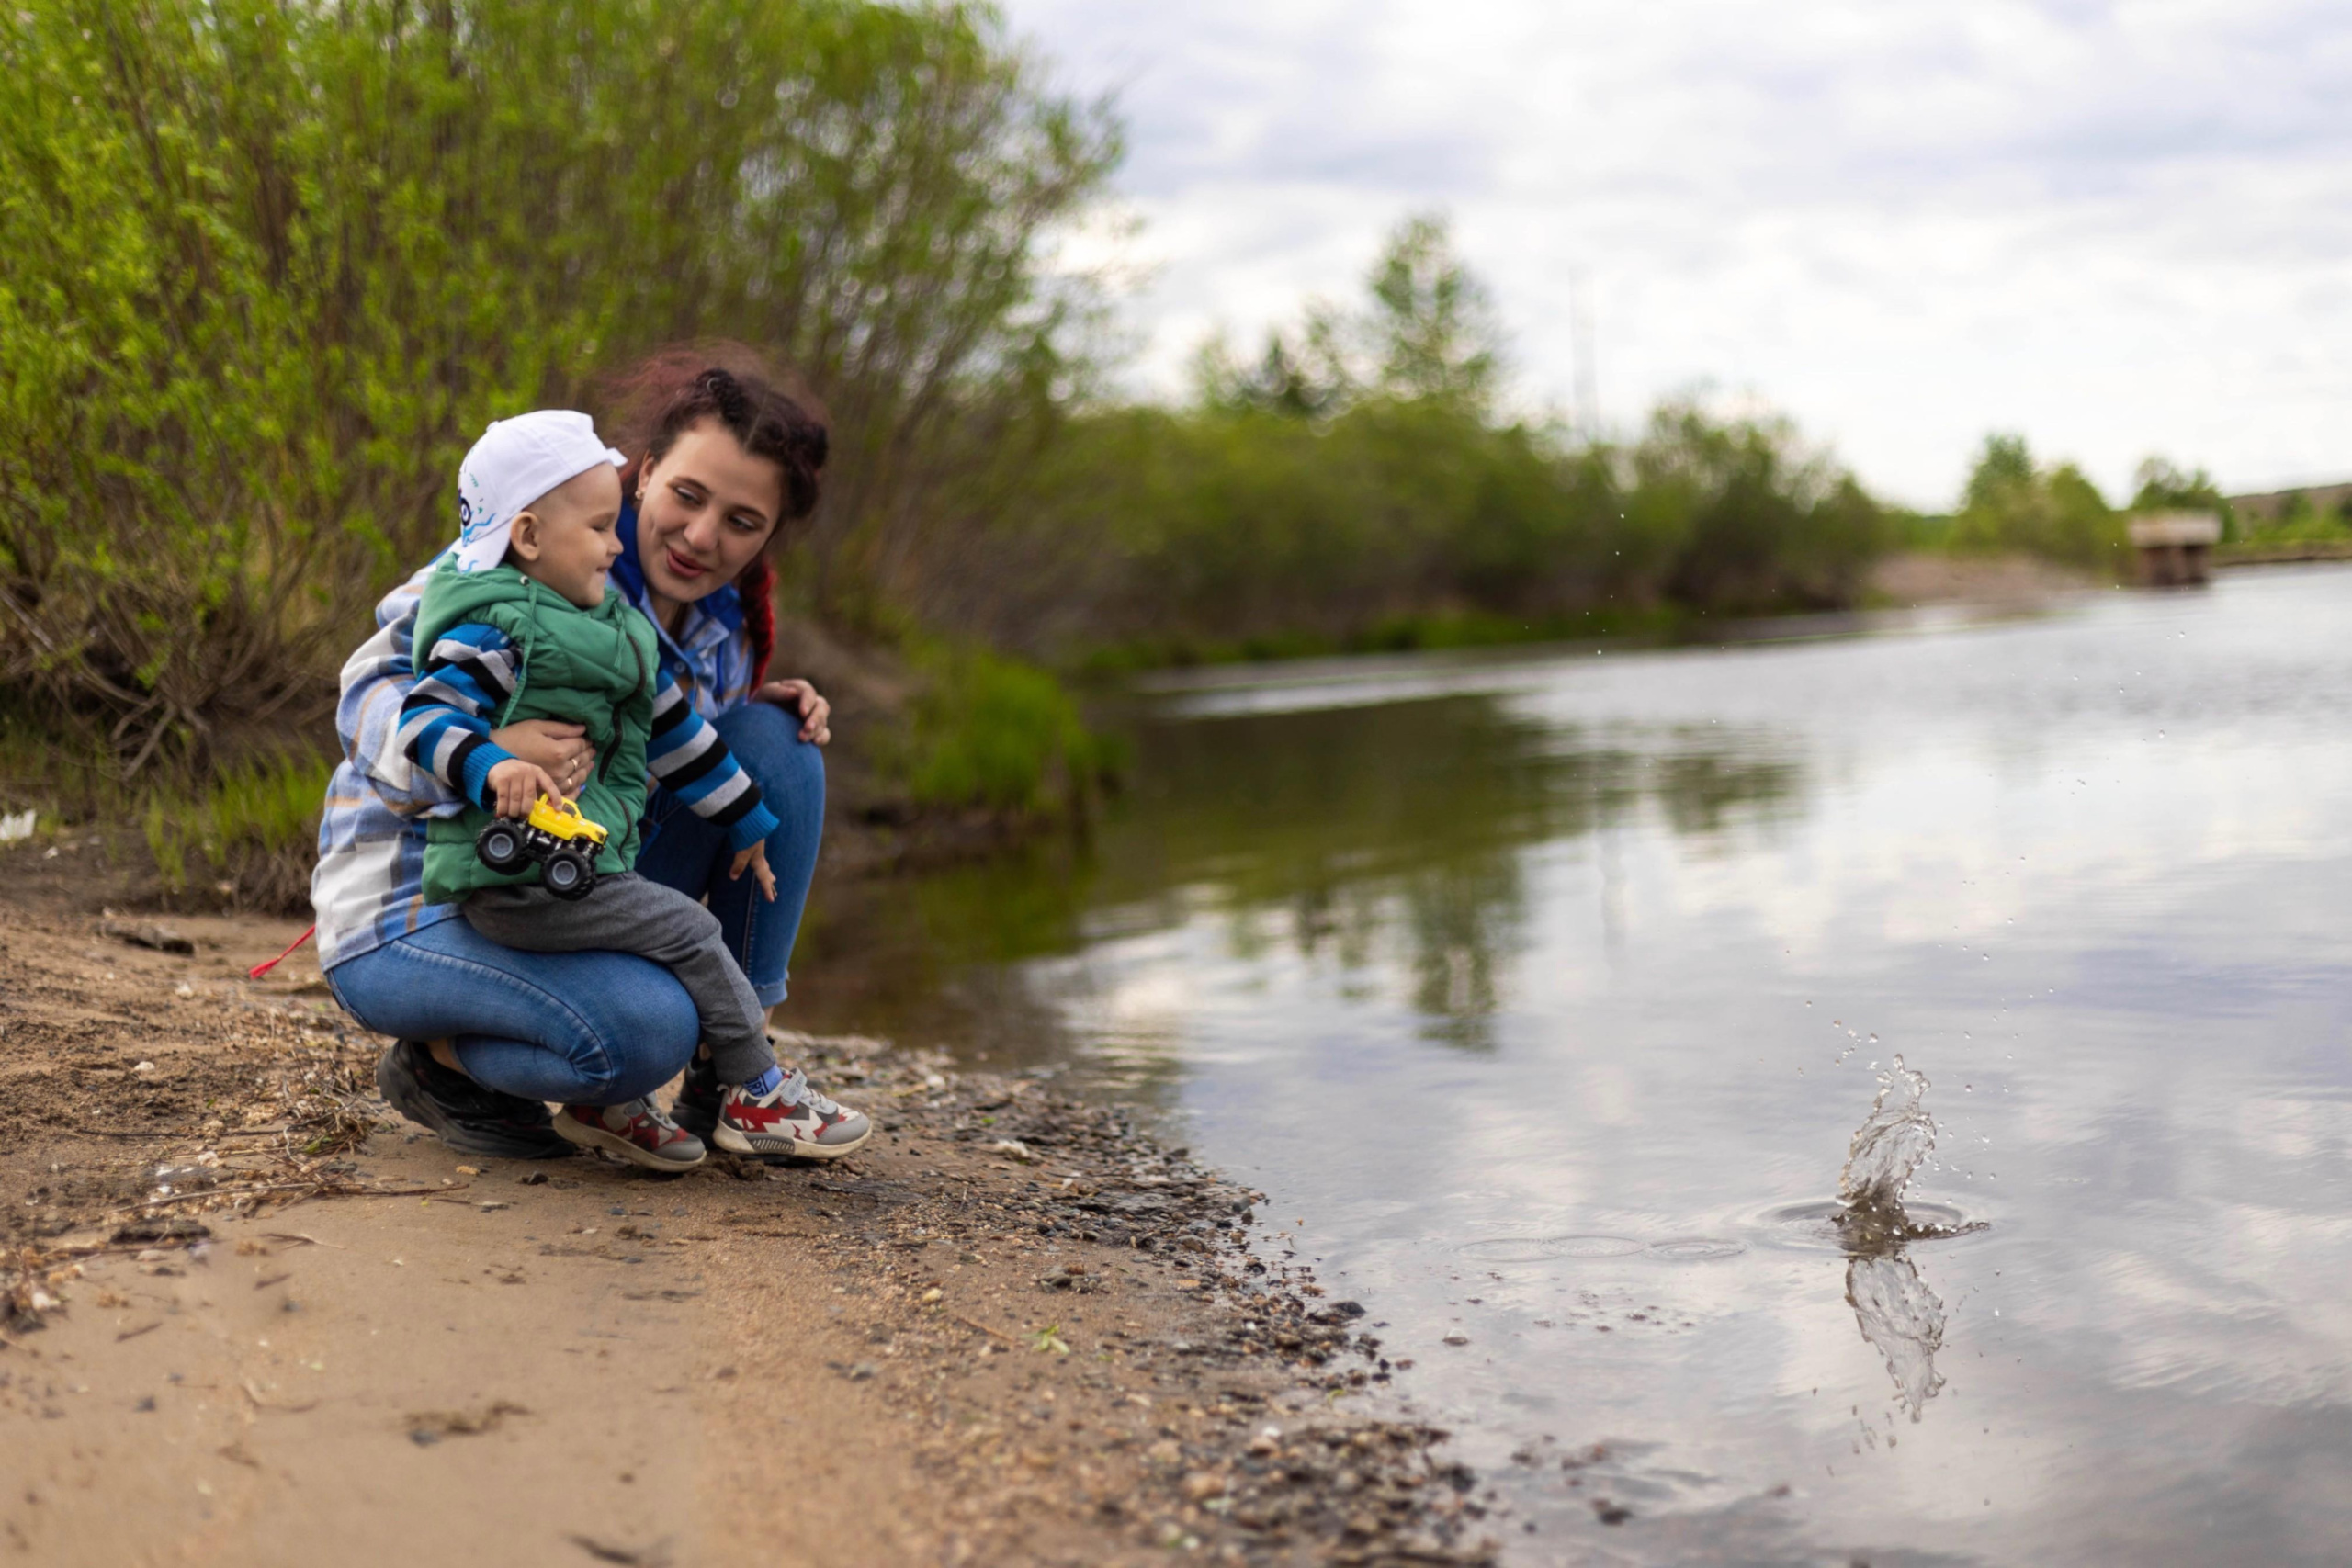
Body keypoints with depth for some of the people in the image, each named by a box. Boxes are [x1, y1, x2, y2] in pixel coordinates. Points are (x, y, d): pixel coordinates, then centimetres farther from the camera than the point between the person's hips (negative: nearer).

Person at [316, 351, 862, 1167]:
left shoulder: (723, 628, 3)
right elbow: (373, 687, -19)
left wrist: (780, 712, -3)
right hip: (415, 910, -7)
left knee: (770, 740, -6)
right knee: (646, 1026, -35)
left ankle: (731, 1071, -2)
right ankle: (436, 1059, -2)